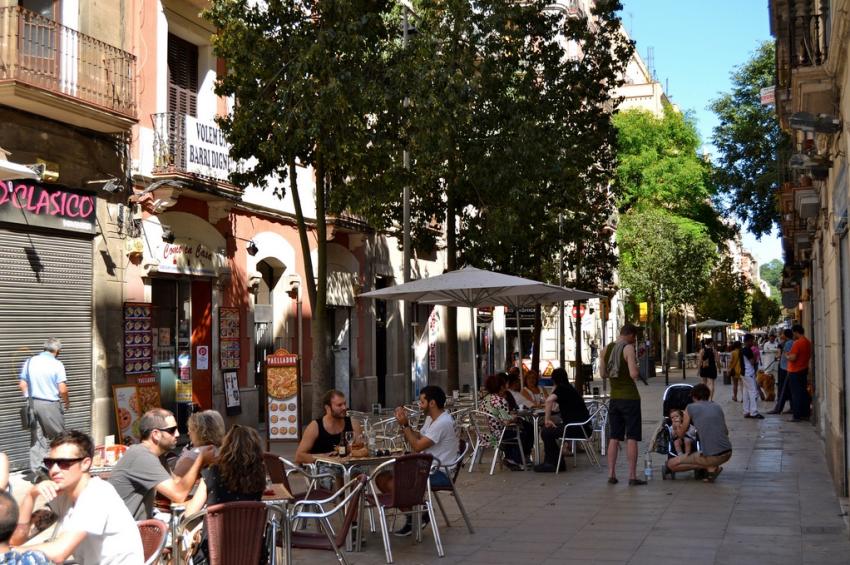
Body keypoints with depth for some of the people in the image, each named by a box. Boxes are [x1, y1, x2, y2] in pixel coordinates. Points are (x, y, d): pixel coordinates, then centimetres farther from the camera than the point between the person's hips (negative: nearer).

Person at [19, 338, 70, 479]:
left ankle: (36, 469, 10)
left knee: (36, 437, 10)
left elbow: (22, 384, 7)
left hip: (32, 403, 5)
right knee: (58, 436, 8)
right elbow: (62, 389, -14)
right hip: (50, 404, -5)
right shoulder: (56, 364, -10)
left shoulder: (29, 362, 5)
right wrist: (67, 401, 4)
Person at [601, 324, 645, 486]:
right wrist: (637, 369, 0)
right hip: (630, 397, -6)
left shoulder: (606, 349, 7)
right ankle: (632, 476, -1)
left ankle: (611, 474, 12)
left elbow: (603, 374, 14)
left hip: (614, 398, 6)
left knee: (614, 437, 12)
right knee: (632, 438, -1)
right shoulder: (628, 348, -12)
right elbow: (634, 374, -21)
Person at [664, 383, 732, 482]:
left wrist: (679, 427, 36)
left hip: (711, 456, -6)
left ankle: (711, 468, -1)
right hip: (728, 453, 6)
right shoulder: (718, 407, 14)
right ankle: (712, 467, 10)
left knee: (671, 464, 3)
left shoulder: (690, 408, 2)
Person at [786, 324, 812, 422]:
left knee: (796, 394, -5)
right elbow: (809, 355, 20)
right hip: (804, 369, 9)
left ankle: (797, 416, -4)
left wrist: (787, 356, -4)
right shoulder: (808, 342, 9)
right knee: (804, 392, 13)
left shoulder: (797, 343, -19)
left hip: (795, 372, -9)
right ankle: (805, 414, 17)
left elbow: (792, 358, -24)